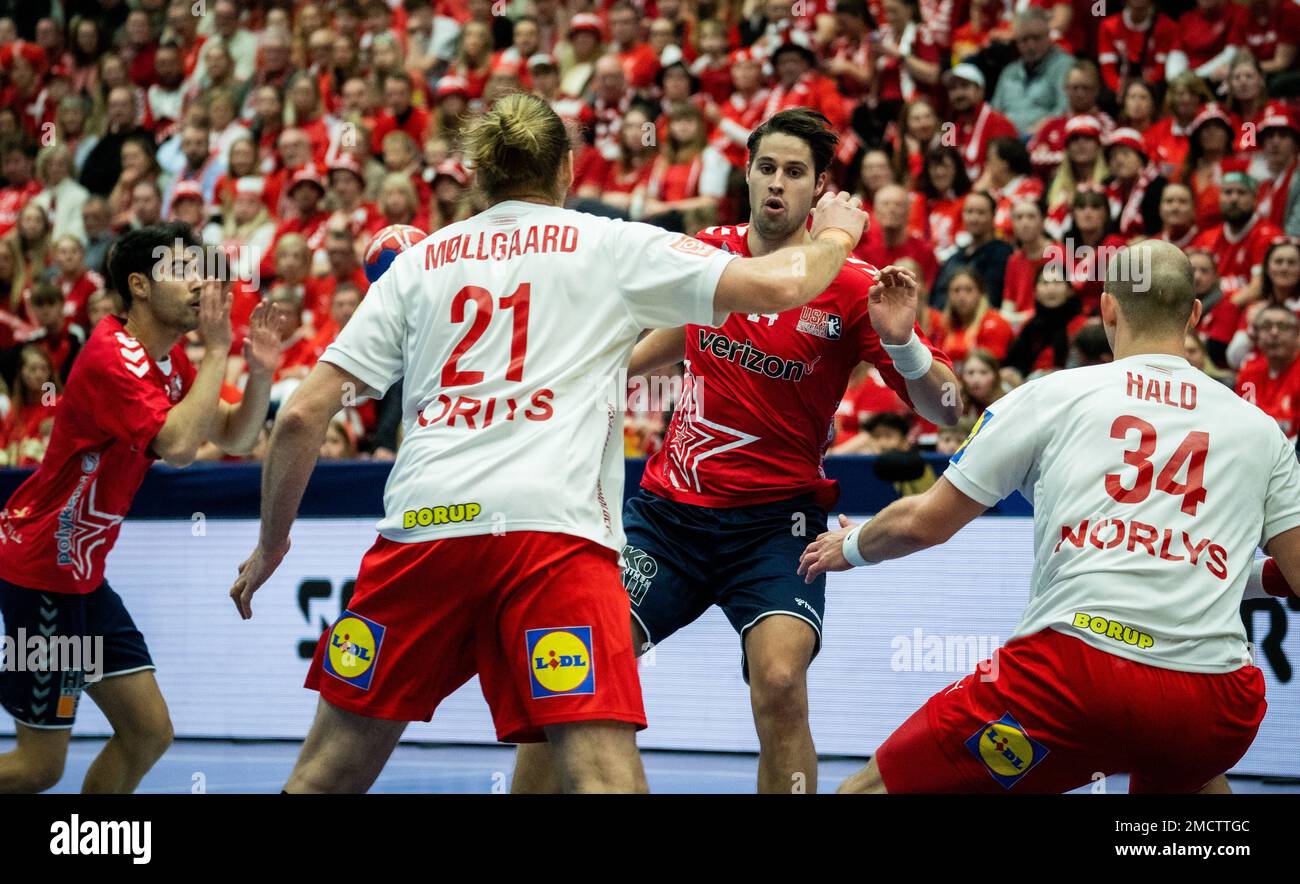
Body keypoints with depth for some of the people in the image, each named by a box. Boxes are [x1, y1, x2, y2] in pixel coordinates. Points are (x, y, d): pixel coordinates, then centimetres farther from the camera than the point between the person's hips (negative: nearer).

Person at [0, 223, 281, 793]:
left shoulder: (167, 360, 9)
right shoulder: (111, 357, -20)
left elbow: (234, 438, 14)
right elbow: (177, 446, -32)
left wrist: (260, 375, -5)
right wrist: (217, 350, -24)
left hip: (81, 575, 10)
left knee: (149, 732, 6)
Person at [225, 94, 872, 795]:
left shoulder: (417, 262, 20)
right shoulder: (611, 245, 13)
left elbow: (302, 415, 15)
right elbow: (777, 286, 5)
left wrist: (271, 543, 26)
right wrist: (833, 237, 27)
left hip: (420, 526, 3)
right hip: (555, 527, -3)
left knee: (329, 771, 14)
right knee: (605, 774, -10)